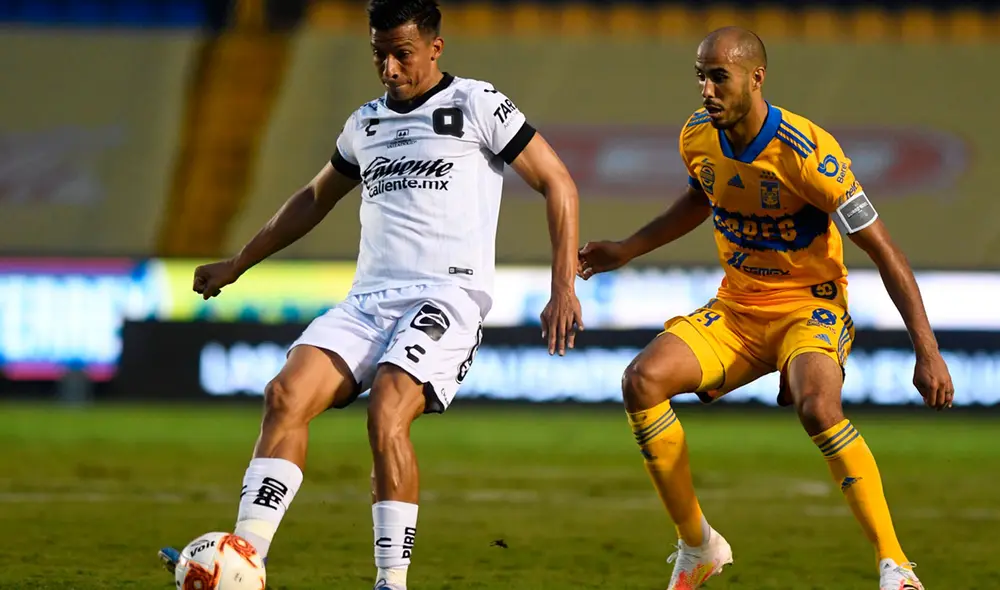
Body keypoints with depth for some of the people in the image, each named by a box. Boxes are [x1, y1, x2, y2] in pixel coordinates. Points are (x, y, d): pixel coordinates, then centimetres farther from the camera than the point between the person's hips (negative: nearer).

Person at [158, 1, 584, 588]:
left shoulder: (475, 105, 3)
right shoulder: (366, 123, 21)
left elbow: (558, 185, 2)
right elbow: (315, 199, 37)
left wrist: (564, 288, -7)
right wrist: (237, 264, 38)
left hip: (448, 295, -6)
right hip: (370, 298, 6)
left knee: (387, 414, -29)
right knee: (286, 395, -18)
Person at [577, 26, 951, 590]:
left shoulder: (807, 152, -24)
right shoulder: (698, 137, -5)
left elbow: (884, 250, -20)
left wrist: (928, 352, -24)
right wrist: (627, 250, 19)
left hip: (810, 306, -6)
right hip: (736, 307, 6)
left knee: (818, 405, -37)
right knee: (642, 380, -16)